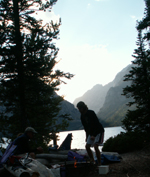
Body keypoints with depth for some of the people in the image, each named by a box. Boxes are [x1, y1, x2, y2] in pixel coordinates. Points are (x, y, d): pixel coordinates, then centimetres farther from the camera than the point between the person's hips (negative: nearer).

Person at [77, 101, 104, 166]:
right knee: (87, 146, -1)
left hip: (99, 131, -7)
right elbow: (85, 127, 11)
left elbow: (96, 124, -23)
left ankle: (99, 163, -12)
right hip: (91, 132, 8)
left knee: (95, 146, -20)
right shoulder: (82, 116, 1)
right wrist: (87, 136, 9)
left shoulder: (91, 113, -21)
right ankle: (92, 161, 12)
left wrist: (94, 135, -26)